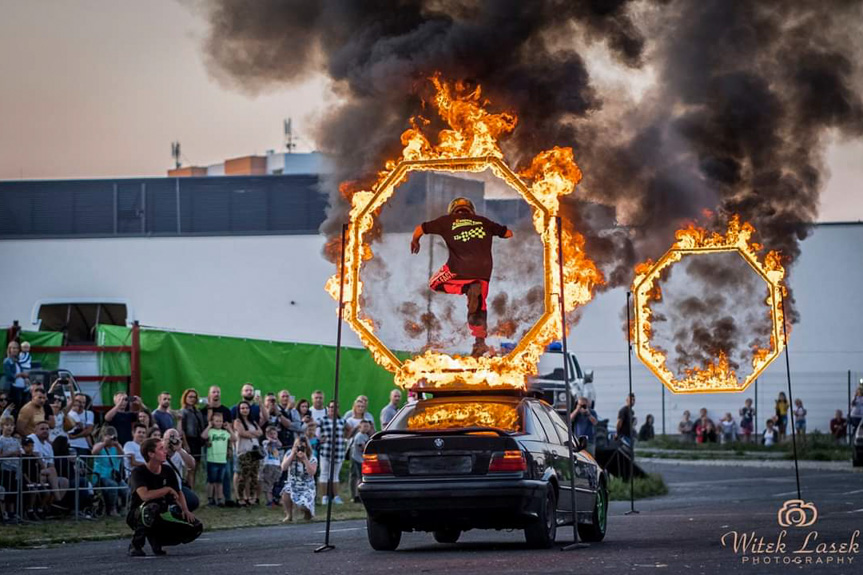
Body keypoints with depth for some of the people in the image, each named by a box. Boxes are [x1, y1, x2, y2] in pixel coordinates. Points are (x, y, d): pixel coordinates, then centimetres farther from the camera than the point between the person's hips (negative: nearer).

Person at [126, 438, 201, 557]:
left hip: (161, 516, 6)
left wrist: (185, 511, -4)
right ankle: (135, 545, -20)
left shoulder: (168, 471, 3)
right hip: (138, 516, -6)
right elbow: (144, 496, -34)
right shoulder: (139, 472, -17)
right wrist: (168, 489, -22)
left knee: (196, 528, -9)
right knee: (151, 507, -42)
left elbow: (179, 493, 15)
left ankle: (156, 540, 9)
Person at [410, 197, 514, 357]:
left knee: (435, 283, 22)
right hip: (483, 269, 3)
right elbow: (508, 233, 24)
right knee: (478, 307, 20)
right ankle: (480, 342, 8)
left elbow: (420, 229, 16)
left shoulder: (447, 221, 15)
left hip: (460, 267, -3)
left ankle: (468, 289, -3)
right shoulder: (483, 221, 19)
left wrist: (415, 242, 39)